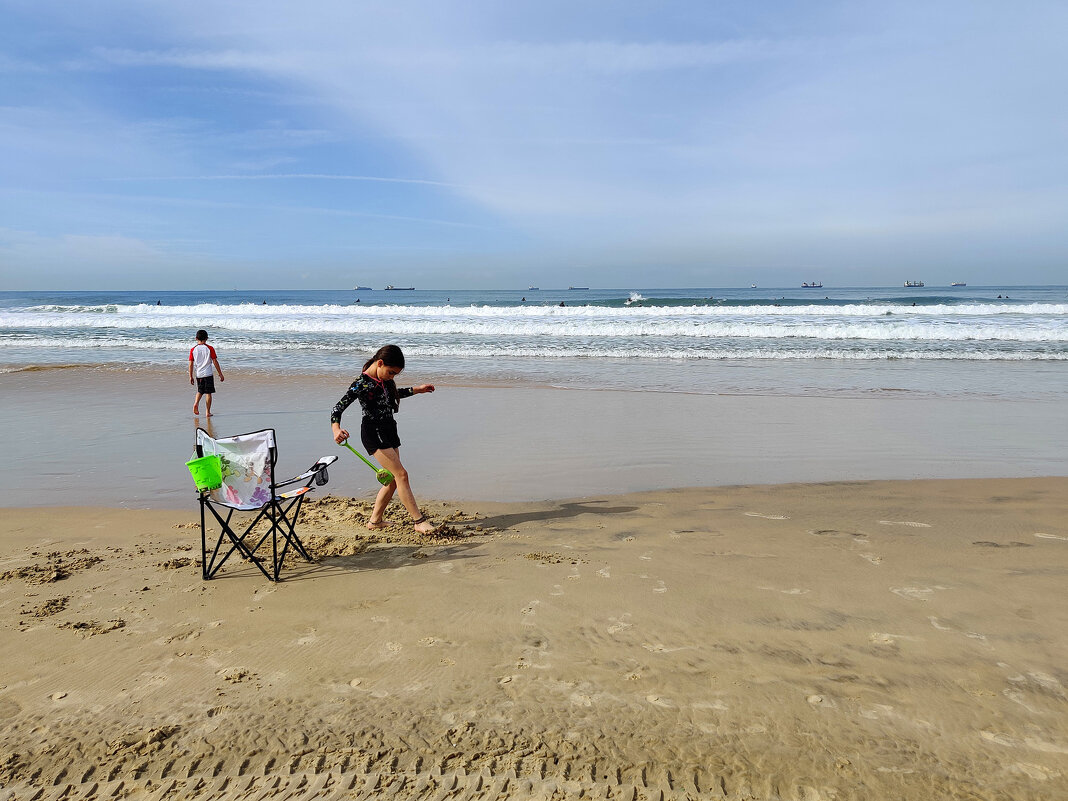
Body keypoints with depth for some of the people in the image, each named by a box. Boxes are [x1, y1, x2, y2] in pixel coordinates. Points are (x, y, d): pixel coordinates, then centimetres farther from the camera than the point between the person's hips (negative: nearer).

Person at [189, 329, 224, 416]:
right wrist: (220, 374, 1)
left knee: (200, 391, 21)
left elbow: (191, 364, 1)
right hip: (208, 374, -3)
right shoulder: (210, 348, -5)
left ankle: (196, 403, -5)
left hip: (198, 374, 3)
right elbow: (215, 362, -5)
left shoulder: (193, 349, 1)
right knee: (208, 393, 3)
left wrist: (191, 376, 9)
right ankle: (208, 412, 3)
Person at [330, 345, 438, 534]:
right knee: (401, 474, -14)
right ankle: (419, 521, -10)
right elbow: (338, 408, -23)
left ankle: (375, 520, 21)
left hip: (388, 430, 9)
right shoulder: (362, 384, -18)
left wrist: (417, 390, 33)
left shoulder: (384, 380, 7)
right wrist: (336, 429, -40)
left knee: (393, 479, 9)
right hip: (374, 433, -9)